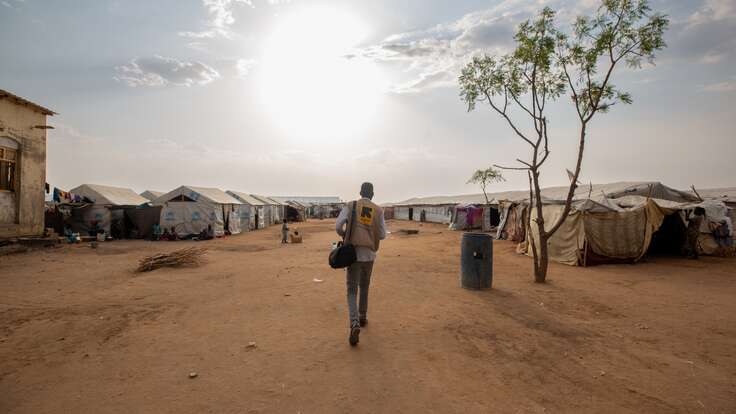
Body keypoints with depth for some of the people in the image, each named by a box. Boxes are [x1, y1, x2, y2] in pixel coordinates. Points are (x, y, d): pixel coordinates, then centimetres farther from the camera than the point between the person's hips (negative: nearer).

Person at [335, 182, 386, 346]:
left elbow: (338, 226, -12)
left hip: (353, 253, -2)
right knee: (364, 286, 25)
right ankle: (362, 317, 36)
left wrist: (345, 235, 11)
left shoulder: (350, 206, -2)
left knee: (352, 291, 1)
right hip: (369, 254, 2)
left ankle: (354, 324, -18)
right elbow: (382, 235, 2)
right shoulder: (378, 211, 2)